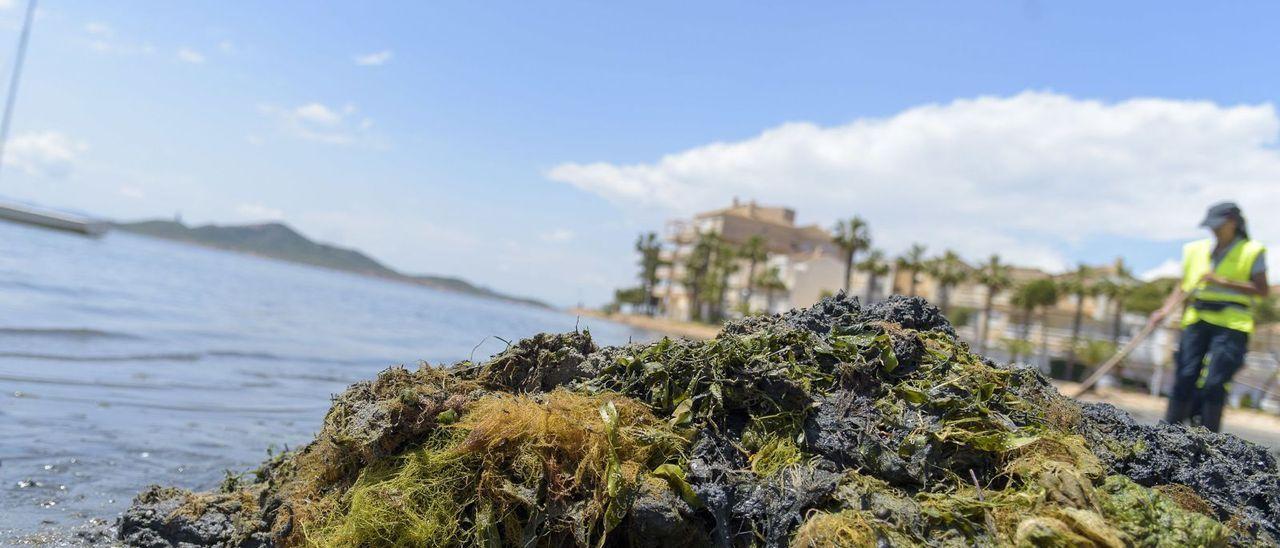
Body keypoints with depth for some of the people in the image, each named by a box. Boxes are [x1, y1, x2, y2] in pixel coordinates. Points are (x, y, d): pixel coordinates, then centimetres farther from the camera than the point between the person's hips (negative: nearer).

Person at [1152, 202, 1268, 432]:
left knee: (1214, 383, -11)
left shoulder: (1252, 252, 5)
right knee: (1185, 378, -3)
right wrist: (1166, 310, 3)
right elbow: (1184, 286, 17)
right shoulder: (1196, 250, 15)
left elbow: (1261, 290, -4)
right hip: (1196, 321, 3)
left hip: (1231, 326, -3)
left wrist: (1223, 282, -13)